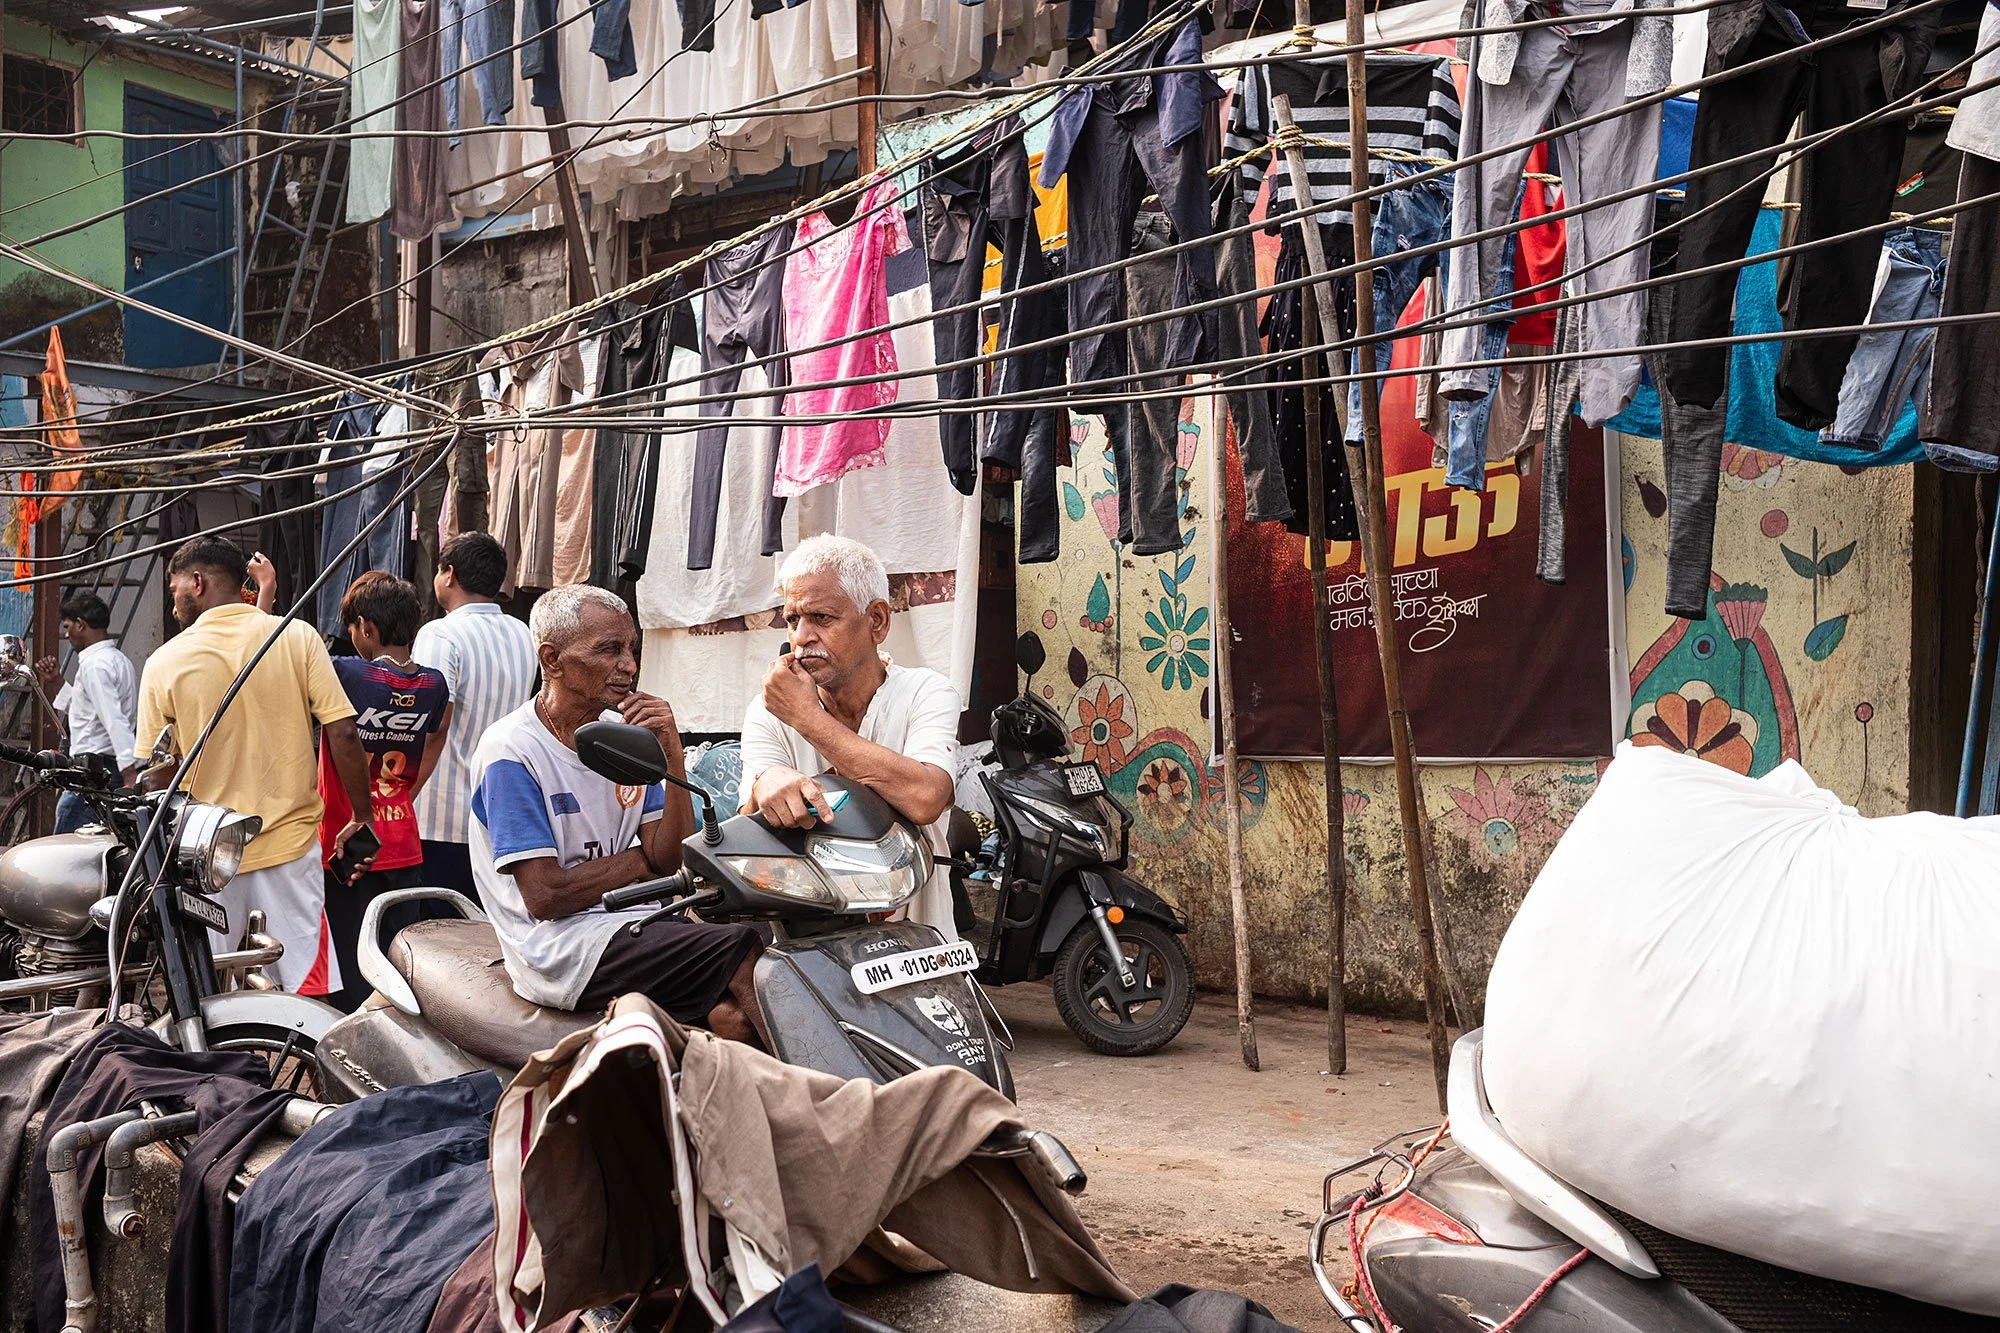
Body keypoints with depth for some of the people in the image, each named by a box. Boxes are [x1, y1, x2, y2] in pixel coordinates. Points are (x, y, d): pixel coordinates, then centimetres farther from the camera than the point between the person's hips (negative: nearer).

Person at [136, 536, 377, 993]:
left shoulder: (164, 664, -3)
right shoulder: (297, 637, -4)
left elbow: (156, 777, 2)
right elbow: (343, 735, -9)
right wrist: (362, 817, 3)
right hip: (291, 844, 0)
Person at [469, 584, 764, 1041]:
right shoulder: (511, 751, -9)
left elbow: (674, 860, 6)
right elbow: (545, 896, -14)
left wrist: (672, 755, -7)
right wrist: (641, 860, -1)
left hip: (634, 922, 6)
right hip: (561, 947, -6)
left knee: (733, 1017, -25)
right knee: (749, 953, -23)